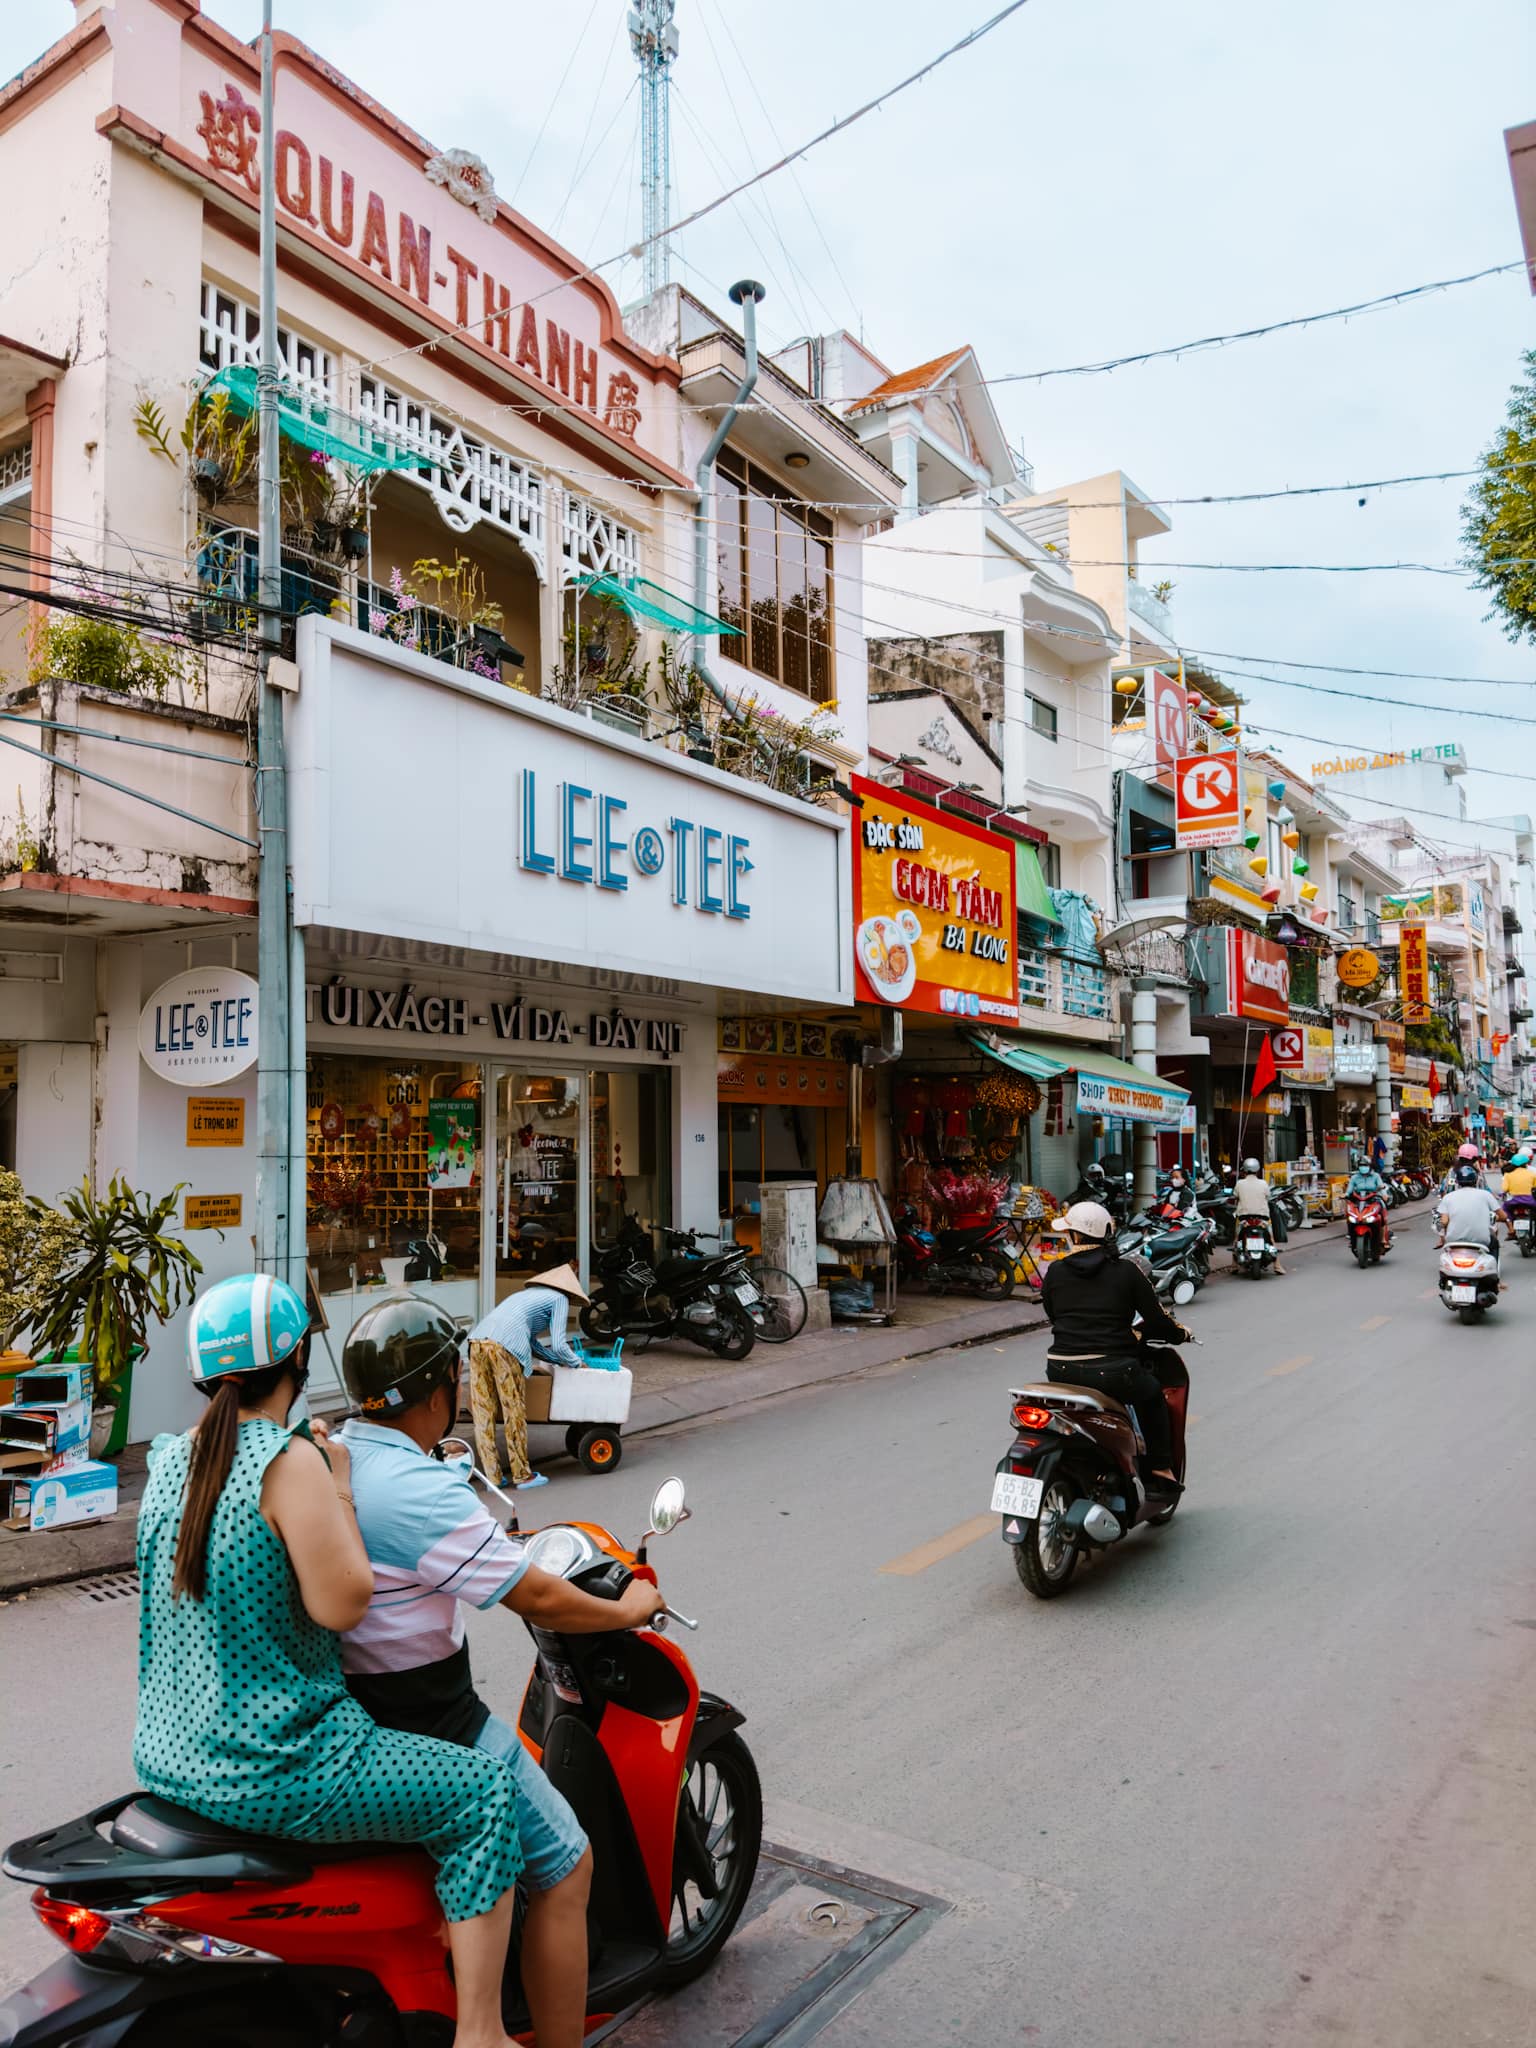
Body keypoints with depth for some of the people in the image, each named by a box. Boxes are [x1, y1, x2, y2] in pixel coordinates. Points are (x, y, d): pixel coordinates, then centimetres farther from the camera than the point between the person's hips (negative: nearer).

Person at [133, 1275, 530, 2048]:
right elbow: (341, 1601, -24)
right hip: (268, 1772, -9)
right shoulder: (289, 1460, -22)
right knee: (486, 1795, 0)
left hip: (164, 1756, 9)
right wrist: (340, 1486, -12)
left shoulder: (170, 1458, 4)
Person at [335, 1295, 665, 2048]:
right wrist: (628, 1610, -6)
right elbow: (536, 1600, -23)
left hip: (340, 1713, 10)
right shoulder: (421, 1491, -28)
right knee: (565, 1867, 4)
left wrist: (501, 1545, 27)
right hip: (429, 1732, -9)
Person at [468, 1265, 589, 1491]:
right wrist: (577, 1363, 23)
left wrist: (558, 1360, 43)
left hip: (477, 1339, 7)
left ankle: (493, 1476, 15)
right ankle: (522, 1475, 13)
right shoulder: (559, 1298, 13)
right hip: (504, 1346, -7)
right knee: (513, 1411, 4)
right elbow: (558, 1345, 6)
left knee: (482, 1411, 9)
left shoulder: (532, 1294, 35)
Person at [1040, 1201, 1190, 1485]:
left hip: (1061, 1372, 2)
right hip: (1112, 1372, -2)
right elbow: (1156, 1318, 2)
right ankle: (1160, 1465, 27)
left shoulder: (1055, 1271, 3)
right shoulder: (1126, 1270, -2)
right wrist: (1180, 1334, 23)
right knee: (1152, 1393, 28)